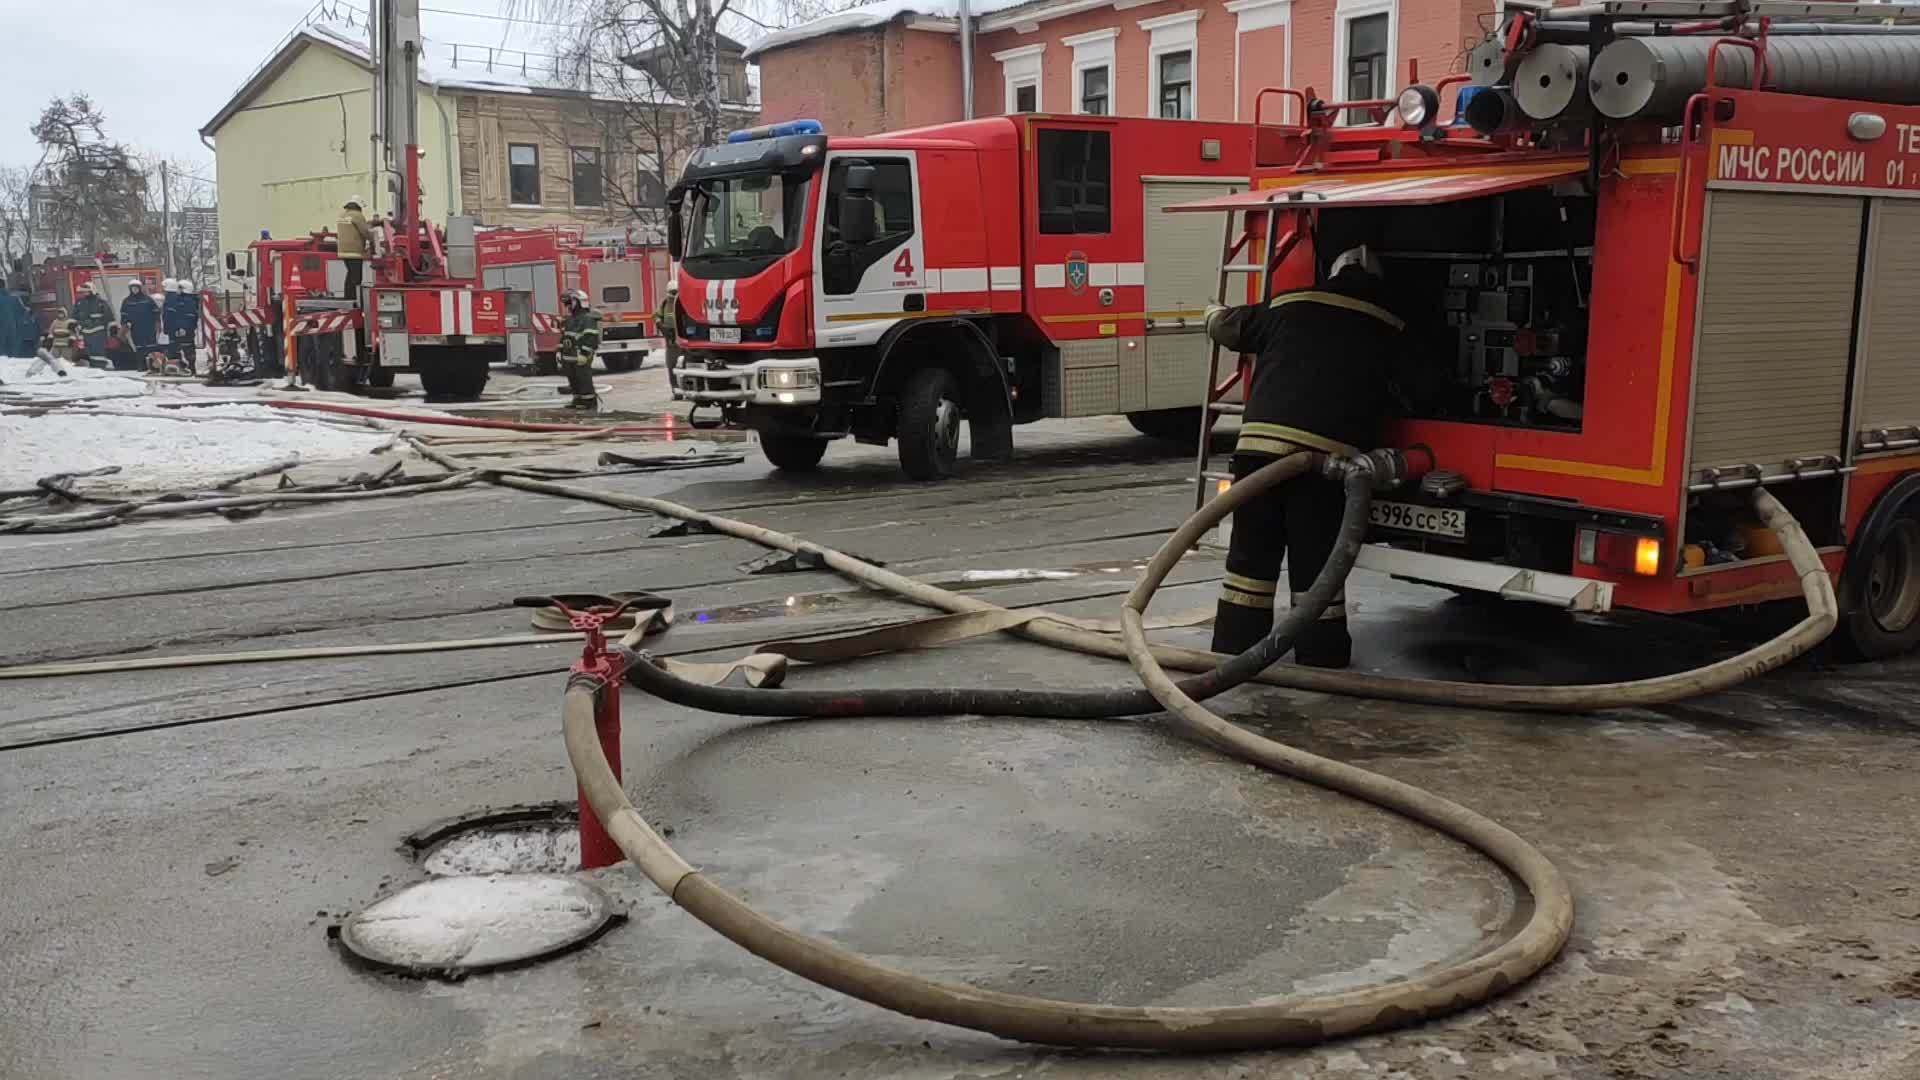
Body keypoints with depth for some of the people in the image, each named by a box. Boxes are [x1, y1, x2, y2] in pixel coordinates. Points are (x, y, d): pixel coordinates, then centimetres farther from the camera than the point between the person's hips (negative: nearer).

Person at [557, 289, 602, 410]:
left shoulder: (588, 319, -14)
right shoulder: (570, 320, 16)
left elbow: (590, 338, -21)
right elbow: (564, 337, 23)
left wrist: (584, 354, -25)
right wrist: (560, 352, 19)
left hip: (581, 357, -9)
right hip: (569, 357, 9)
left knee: (584, 379, -7)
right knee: (573, 379, 13)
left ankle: (590, 401, -2)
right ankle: (578, 400, 22)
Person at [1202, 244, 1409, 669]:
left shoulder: (1289, 305, 17)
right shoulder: (1391, 329, 15)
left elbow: (1226, 326, 29)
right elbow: (1391, 391, 21)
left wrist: (1214, 313, 50)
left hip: (1263, 440, 1)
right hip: (1329, 453, -1)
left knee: (1251, 553, 10)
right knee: (1316, 560, 8)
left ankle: (1234, 649, 14)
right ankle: (1321, 655, 14)